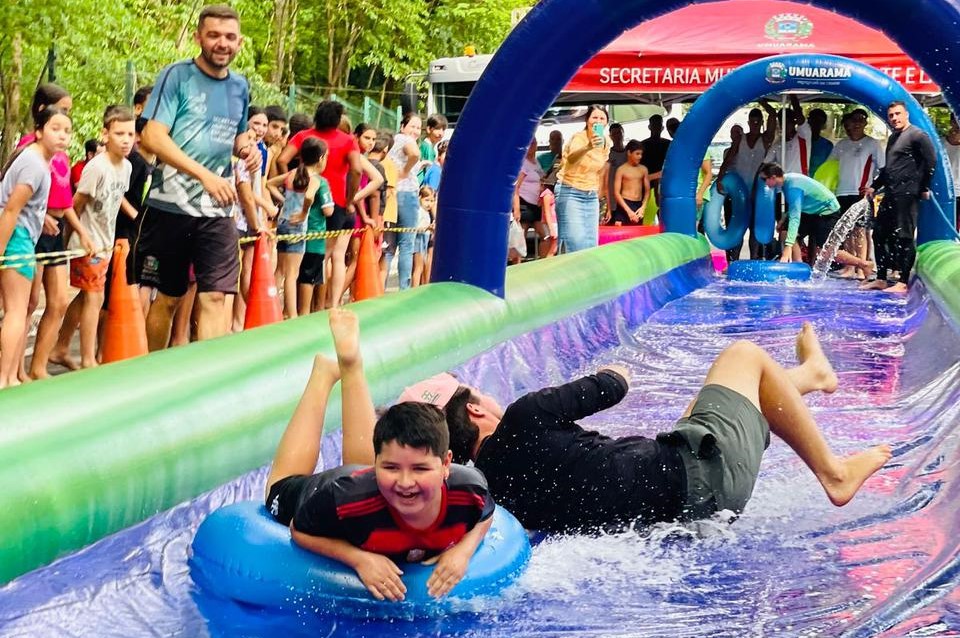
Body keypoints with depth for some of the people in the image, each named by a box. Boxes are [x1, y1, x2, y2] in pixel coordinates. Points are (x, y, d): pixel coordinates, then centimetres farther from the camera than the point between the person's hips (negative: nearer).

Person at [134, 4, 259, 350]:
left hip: (217, 212, 3)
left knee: (215, 297, -8)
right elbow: (152, 136, -15)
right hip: (170, 207, -3)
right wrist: (205, 175, -25)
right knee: (167, 297, 7)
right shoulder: (177, 75, -6)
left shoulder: (240, 87, 10)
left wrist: (247, 147, 1)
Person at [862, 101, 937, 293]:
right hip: (890, 194, 10)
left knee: (904, 238, -8)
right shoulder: (893, 138, 21)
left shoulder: (917, 136, -7)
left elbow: (931, 161, -12)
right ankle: (881, 279, 17)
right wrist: (874, 186, 23)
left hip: (907, 194, -10)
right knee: (880, 235, 10)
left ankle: (902, 283, -7)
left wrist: (924, 188, -10)